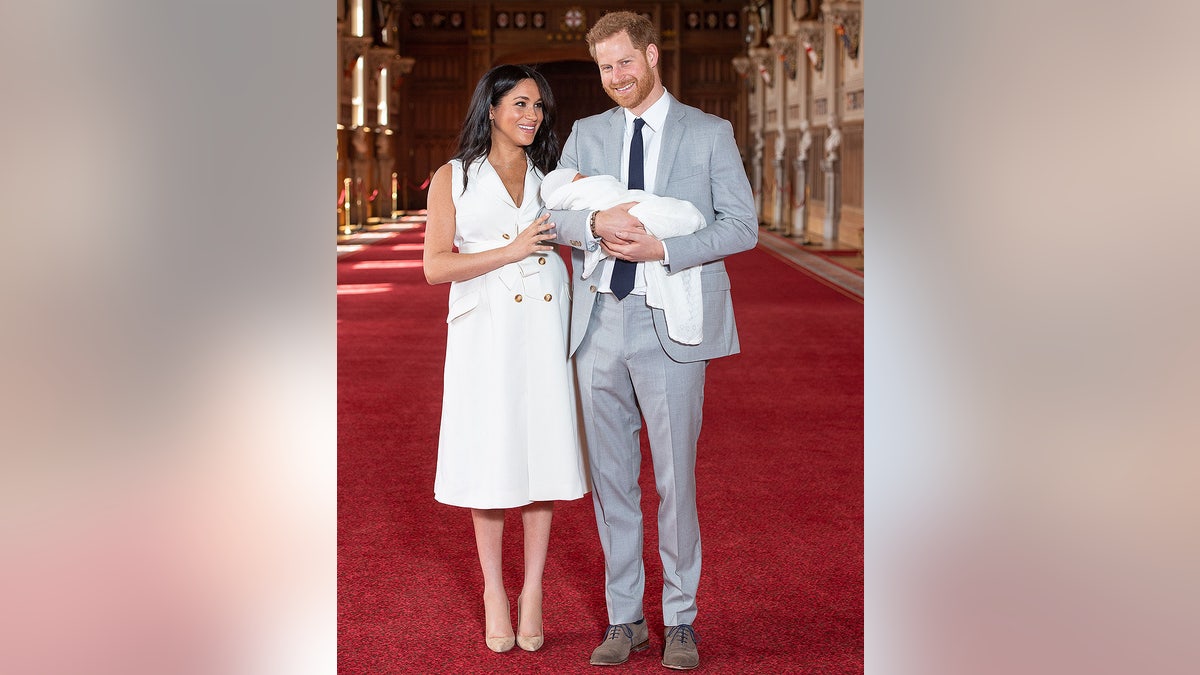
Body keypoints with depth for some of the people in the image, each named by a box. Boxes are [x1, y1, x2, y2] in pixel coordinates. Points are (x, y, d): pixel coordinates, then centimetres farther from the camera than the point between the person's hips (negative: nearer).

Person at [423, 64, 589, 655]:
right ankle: (494, 592, 15)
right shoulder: (454, 177, 6)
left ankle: (532, 591, 13)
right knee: (490, 456, 2)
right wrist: (512, 251, -11)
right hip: (486, 331, -2)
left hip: (544, 325, 2)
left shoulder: (552, 177, 15)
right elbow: (435, 266, -3)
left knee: (542, 450, 2)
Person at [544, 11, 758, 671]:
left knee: (675, 478, 0)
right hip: (599, 325, 4)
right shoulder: (586, 134, 14)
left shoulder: (710, 134, 4)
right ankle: (624, 619, 20)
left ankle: (680, 621, 13)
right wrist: (597, 222, -17)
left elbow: (742, 225, -3)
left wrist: (661, 249, -16)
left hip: (671, 328, -3)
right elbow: (553, 214, 5)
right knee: (610, 479, 9)